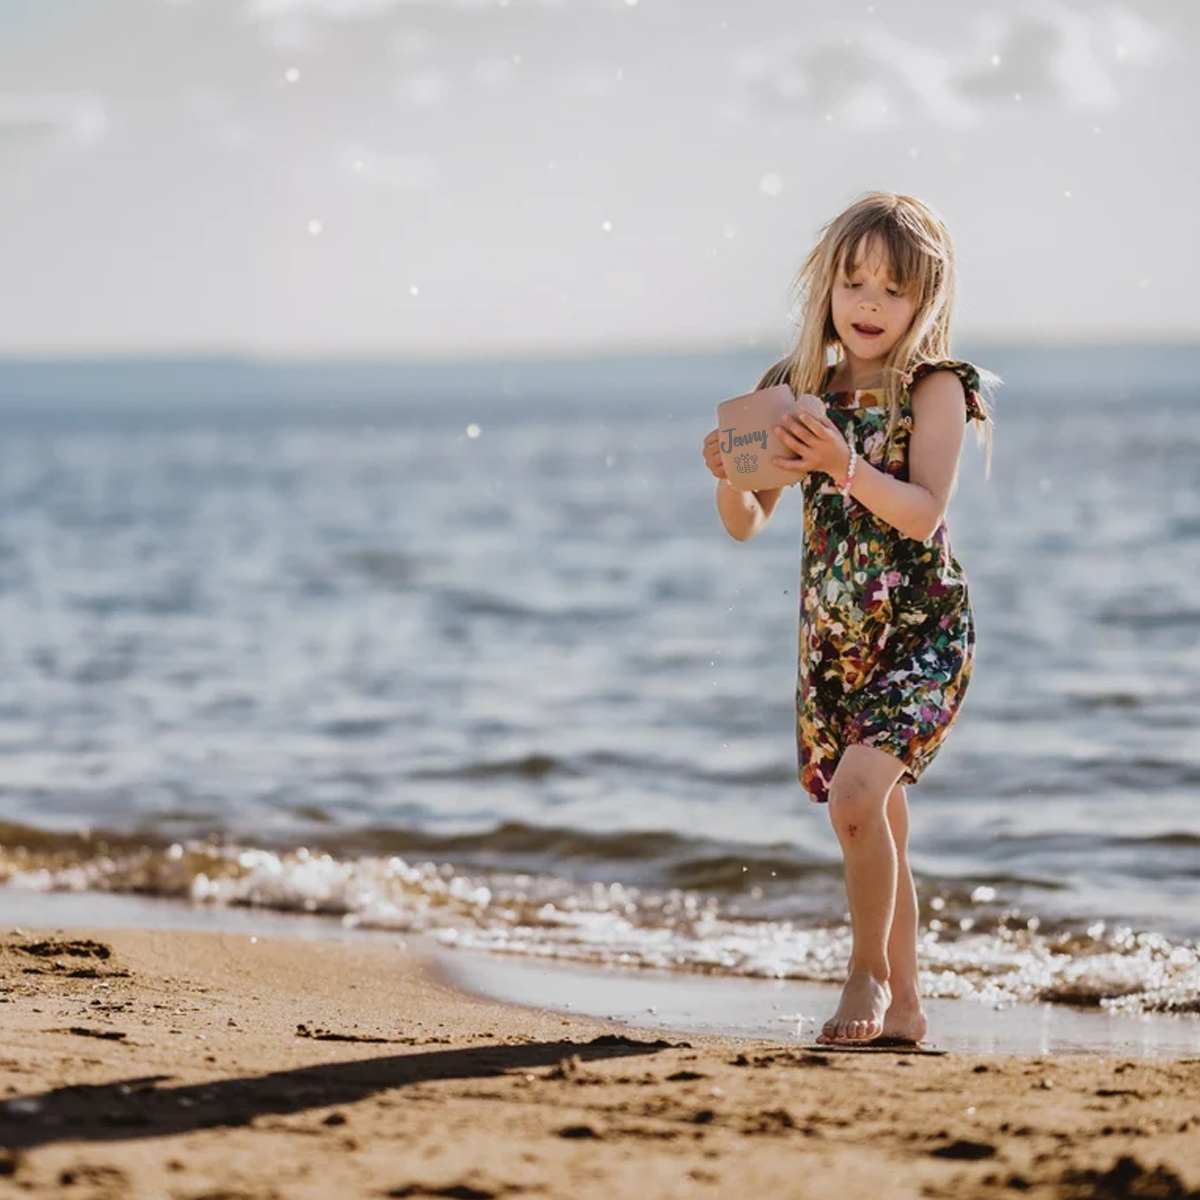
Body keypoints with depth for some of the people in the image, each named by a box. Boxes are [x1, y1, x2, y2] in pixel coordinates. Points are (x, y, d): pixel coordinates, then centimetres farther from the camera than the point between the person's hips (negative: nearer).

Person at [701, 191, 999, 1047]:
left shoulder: (934, 389, -7)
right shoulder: (803, 391, 7)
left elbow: (925, 513, -20)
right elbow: (748, 525, 8)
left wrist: (846, 468, -34)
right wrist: (731, 477, -14)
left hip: (923, 633, -5)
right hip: (832, 641, 5)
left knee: (857, 796, -22)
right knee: (879, 824, 11)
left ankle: (869, 971, -4)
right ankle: (903, 1006, 21)